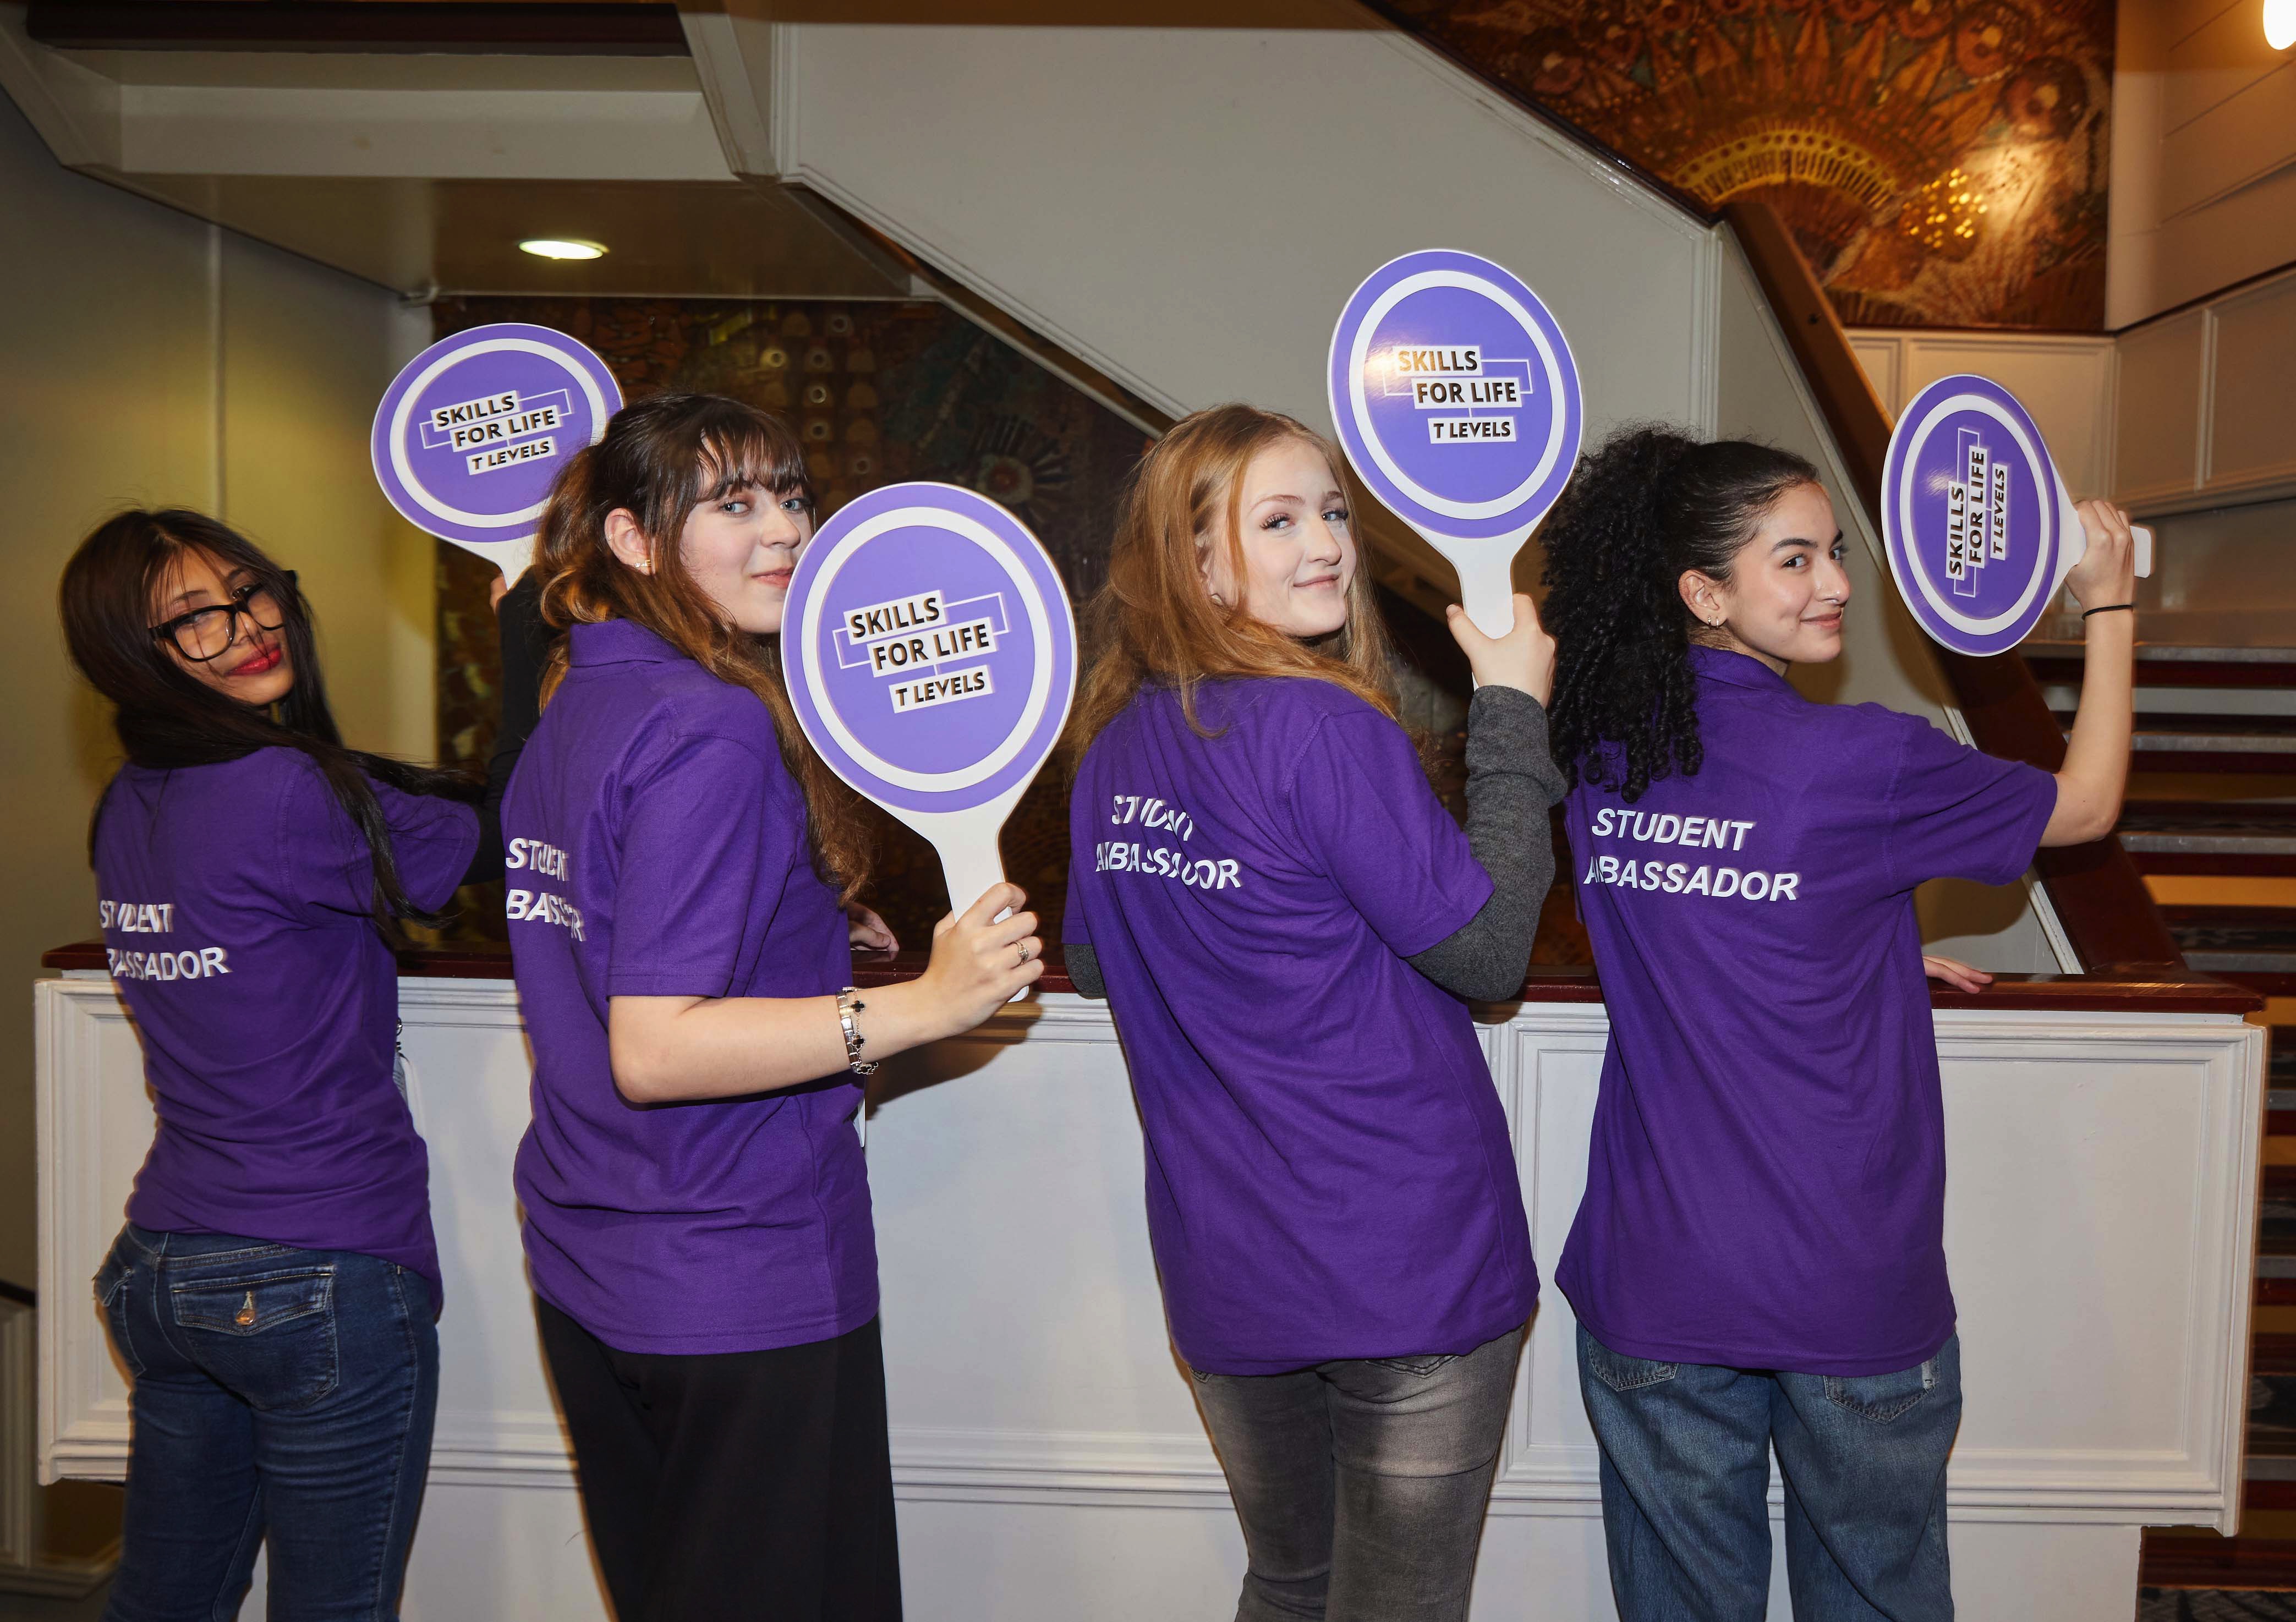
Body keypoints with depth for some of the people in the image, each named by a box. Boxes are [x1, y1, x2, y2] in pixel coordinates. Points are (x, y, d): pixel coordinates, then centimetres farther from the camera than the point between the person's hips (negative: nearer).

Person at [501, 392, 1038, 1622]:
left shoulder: (569, 709, 7)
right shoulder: (714, 728, -21)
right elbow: (652, 1049, -27)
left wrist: (801, 937, 19)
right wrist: (923, 1004, -31)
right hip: (745, 1290, -9)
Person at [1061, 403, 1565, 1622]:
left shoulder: (1114, 742, 3)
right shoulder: (1323, 727, -20)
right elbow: (1486, 951, -15)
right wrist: (1512, 715, -8)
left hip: (1217, 1275, 7)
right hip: (1404, 1268, -6)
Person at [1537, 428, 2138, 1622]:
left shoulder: (1599, 757, -3)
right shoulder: (1863, 763, -17)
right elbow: (2084, 806, 1)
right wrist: (2110, 606, 12)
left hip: (1652, 1288, 4)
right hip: (1851, 1299, -4)